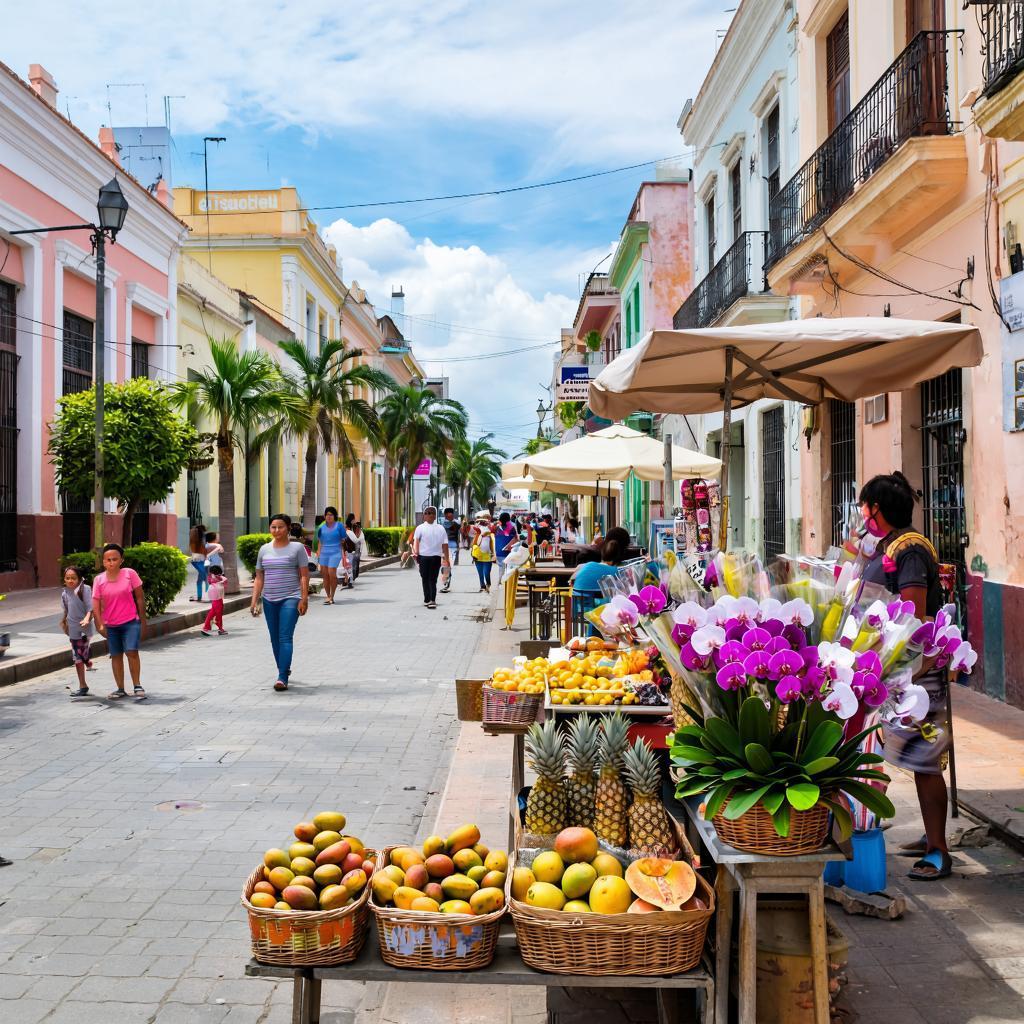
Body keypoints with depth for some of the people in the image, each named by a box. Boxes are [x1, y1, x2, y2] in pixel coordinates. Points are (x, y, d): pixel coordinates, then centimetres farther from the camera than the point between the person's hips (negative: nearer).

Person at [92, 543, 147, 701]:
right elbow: (96, 604, -4)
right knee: (116, 656, 9)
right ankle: (120, 689, 20)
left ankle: (137, 686, -3)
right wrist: (100, 624, -15)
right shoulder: (99, 580, -3)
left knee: (132, 651, -14)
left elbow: (140, 598, -1)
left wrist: (143, 620, 0)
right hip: (110, 625, 3)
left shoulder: (130, 574, -7)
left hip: (131, 622, -3)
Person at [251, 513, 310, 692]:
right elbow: (259, 578, 13)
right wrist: (254, 600, 5)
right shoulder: (264, 550, 10)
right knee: (275, 638, 10)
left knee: (285, 637, -13)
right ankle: (284, 669, 26)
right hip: (269, 600, 5)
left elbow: (304, 576, -3)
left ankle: (282, 678, -17)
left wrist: (304, 599, -10)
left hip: (290, 599, -5)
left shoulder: (297, 548, -1)